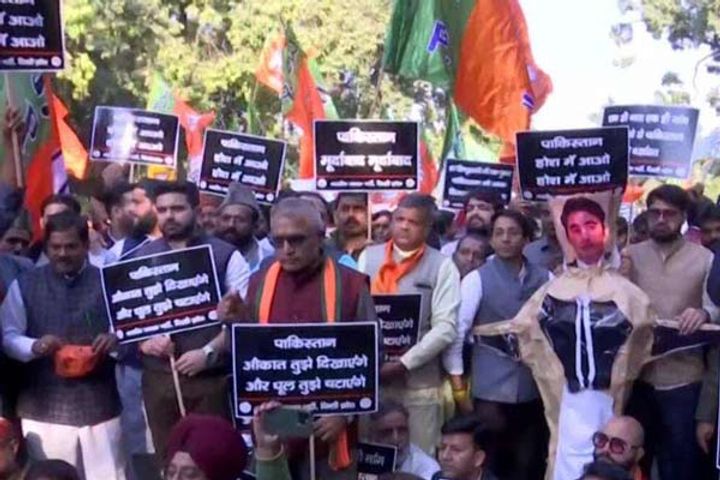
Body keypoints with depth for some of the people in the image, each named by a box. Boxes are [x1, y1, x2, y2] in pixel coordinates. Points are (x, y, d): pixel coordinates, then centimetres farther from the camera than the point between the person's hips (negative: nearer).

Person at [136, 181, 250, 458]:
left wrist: (208, 352, -15)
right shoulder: (142, 258, 10)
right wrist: (143, 340, -6)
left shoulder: (225, 255, -1)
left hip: (210, 378, -3)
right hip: (158, 377, 3)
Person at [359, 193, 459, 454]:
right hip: (369, 378, 3)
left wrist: (403, 364, -14)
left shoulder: (442, 266, -2)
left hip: (419, 382, -2)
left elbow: (445, 328, -8)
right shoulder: (368, 257, 7)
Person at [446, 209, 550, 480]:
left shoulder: (544, 279, 4)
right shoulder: (477, 279, -4)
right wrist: (458, 384, -7)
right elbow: (456, 330, -5)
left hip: (536, 387, 3)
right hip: (492, 389, -2)